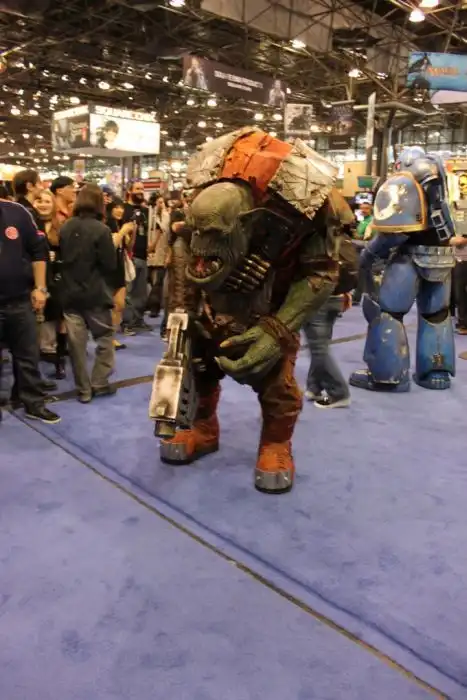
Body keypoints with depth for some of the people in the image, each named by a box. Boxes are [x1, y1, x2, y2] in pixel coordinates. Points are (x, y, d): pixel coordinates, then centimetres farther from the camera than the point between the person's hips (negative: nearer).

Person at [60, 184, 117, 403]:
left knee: (76, 342, 7)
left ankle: (83, 390, 13)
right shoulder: (101, 229, -13)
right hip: (95, 293, -4)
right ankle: (99, 383, 13)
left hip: (70, 292, 4)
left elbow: (61, 257, 11)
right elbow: (111, 265, -12)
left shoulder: (65, 227, 2)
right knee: (105, 338, 12)